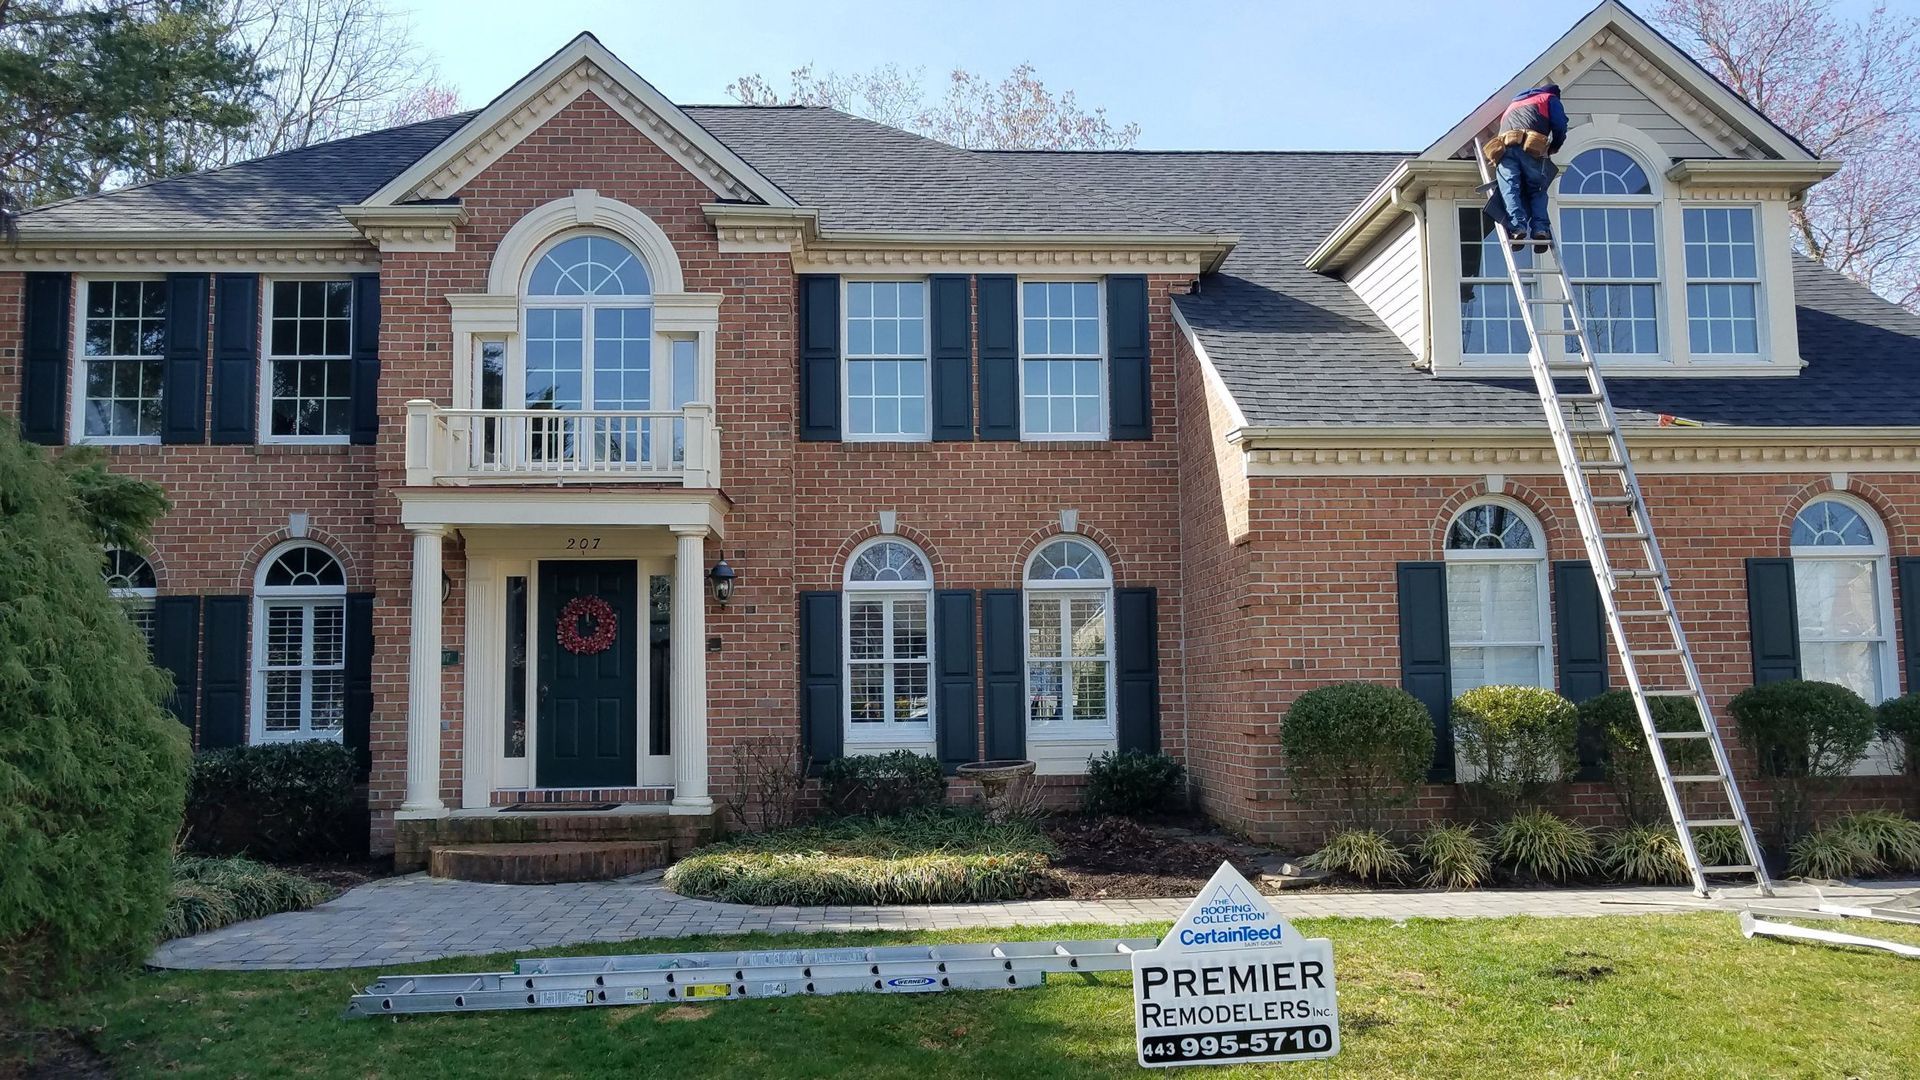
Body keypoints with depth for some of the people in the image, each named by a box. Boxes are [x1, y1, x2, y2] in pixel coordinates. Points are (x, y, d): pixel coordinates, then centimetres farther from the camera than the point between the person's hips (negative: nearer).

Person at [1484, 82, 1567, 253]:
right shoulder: (1549, 98, 27)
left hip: (1505, 147, 2)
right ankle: (1540, 228, -14)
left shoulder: (1513, 104, 43)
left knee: (1509, 188, -14)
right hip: (1531, 148, -2)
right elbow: (1560, 126, 14)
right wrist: (1553, 148, 28)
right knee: (1537, 190, 7)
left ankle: (1517, 226, -35)